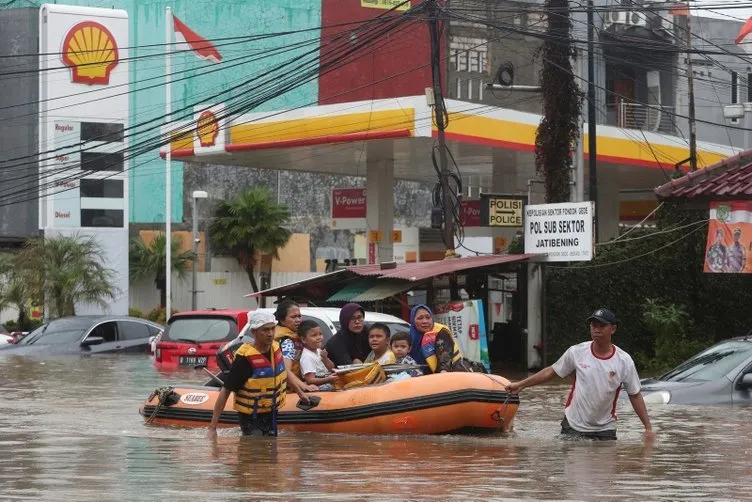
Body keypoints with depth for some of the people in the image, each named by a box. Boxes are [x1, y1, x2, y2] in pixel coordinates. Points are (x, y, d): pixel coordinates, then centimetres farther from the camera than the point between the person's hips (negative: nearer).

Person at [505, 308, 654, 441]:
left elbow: (635, 396, 1)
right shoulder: (576, 352, -5)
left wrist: (648, 428, -2)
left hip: (605, 431, 0)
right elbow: (551, 371, 8)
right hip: (574, 427, 0)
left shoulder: (624, 361, -6)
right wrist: (521, 385, 6)